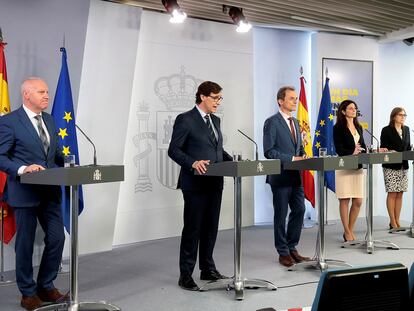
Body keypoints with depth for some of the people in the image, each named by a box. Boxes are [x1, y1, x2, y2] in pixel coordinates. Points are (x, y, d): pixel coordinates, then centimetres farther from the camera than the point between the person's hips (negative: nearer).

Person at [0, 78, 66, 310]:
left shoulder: (49, 120, 12)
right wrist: (23, 169, -26)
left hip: (50, 191, 6)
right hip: (25, 193, -6)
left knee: (57, 238, 7)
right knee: (25, 244, 5)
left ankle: (46, 287, 25)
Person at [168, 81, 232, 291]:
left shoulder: (216, 120, 16)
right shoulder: (185, 120, -8)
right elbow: (173, 150, -11)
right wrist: (193, 163, -26)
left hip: (214, 182, 7)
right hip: (195, 183, -7)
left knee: (211, 228, 14)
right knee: (192, 229, -1)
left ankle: (208, 269, 26)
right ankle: (185, 276, 9)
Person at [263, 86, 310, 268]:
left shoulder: (295, 122, 15)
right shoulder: (272, 122, -9)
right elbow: (269, 151, -16)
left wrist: (303, 156, 0)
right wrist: (292, 159, -19)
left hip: (295, 175, 7)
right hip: (280, 176, -7)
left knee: (299, 210, 8)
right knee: (281, 215, 3)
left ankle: (292, 248, 23)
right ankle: (283, 252, 15)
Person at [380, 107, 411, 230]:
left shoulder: (406, 129, 13)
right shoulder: (386, 130, -4)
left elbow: (408, 147, 16)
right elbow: (383, 148, -7)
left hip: (403, 166, 5)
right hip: (391, 166, -5)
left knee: (400, 194, 6)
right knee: (392, 193, -4)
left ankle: (397, 221, 13)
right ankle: (393, 222, 3)